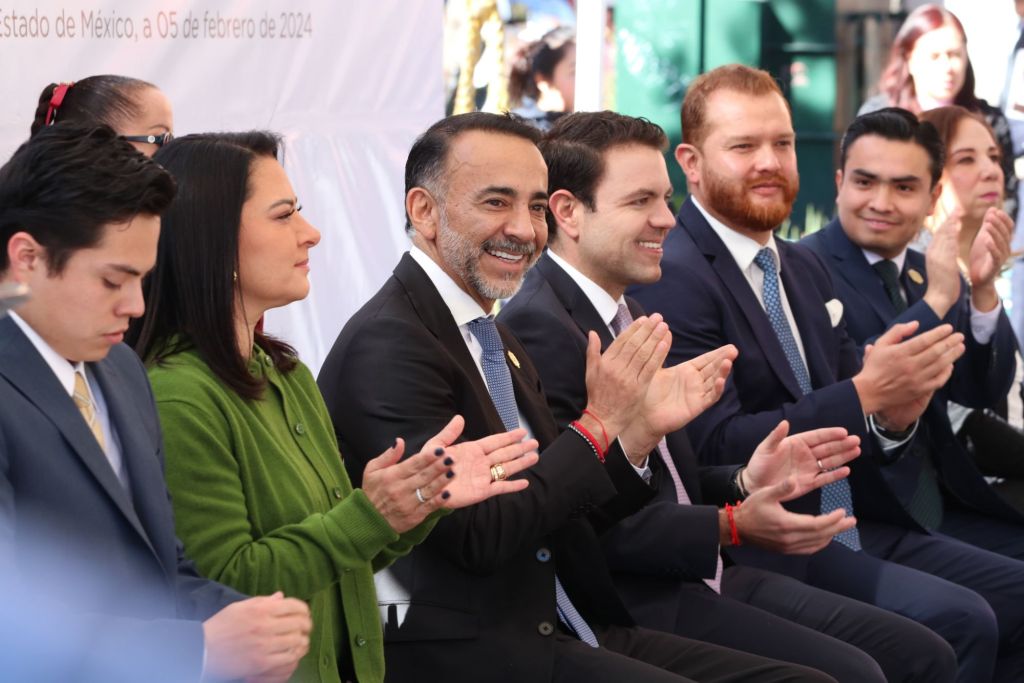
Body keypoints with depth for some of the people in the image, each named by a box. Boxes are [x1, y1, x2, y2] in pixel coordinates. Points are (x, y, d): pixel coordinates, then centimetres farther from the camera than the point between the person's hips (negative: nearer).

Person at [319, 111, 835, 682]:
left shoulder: (498, 341, 16)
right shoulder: (386, 346, -13)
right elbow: (475, 536, -19)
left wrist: (640, 431, 1)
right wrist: (599, 425, -12)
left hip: (564, 632, 9)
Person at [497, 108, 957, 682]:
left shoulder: (626, 312, 16)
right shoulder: (537, 327, -15)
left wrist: (745, 484, 3)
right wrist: (730, 527, -21)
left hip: (699, 574, 10)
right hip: (630, 601, -9)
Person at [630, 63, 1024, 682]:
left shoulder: (806, 268, 16)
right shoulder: (672, 278, -12)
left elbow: (857, 431, 16)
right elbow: (715, 449, -18)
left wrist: (894, 418, -9)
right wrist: (865, 393, -23)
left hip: (854, 527, 8)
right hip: (763, 550, -8)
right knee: (959, 622, -23)